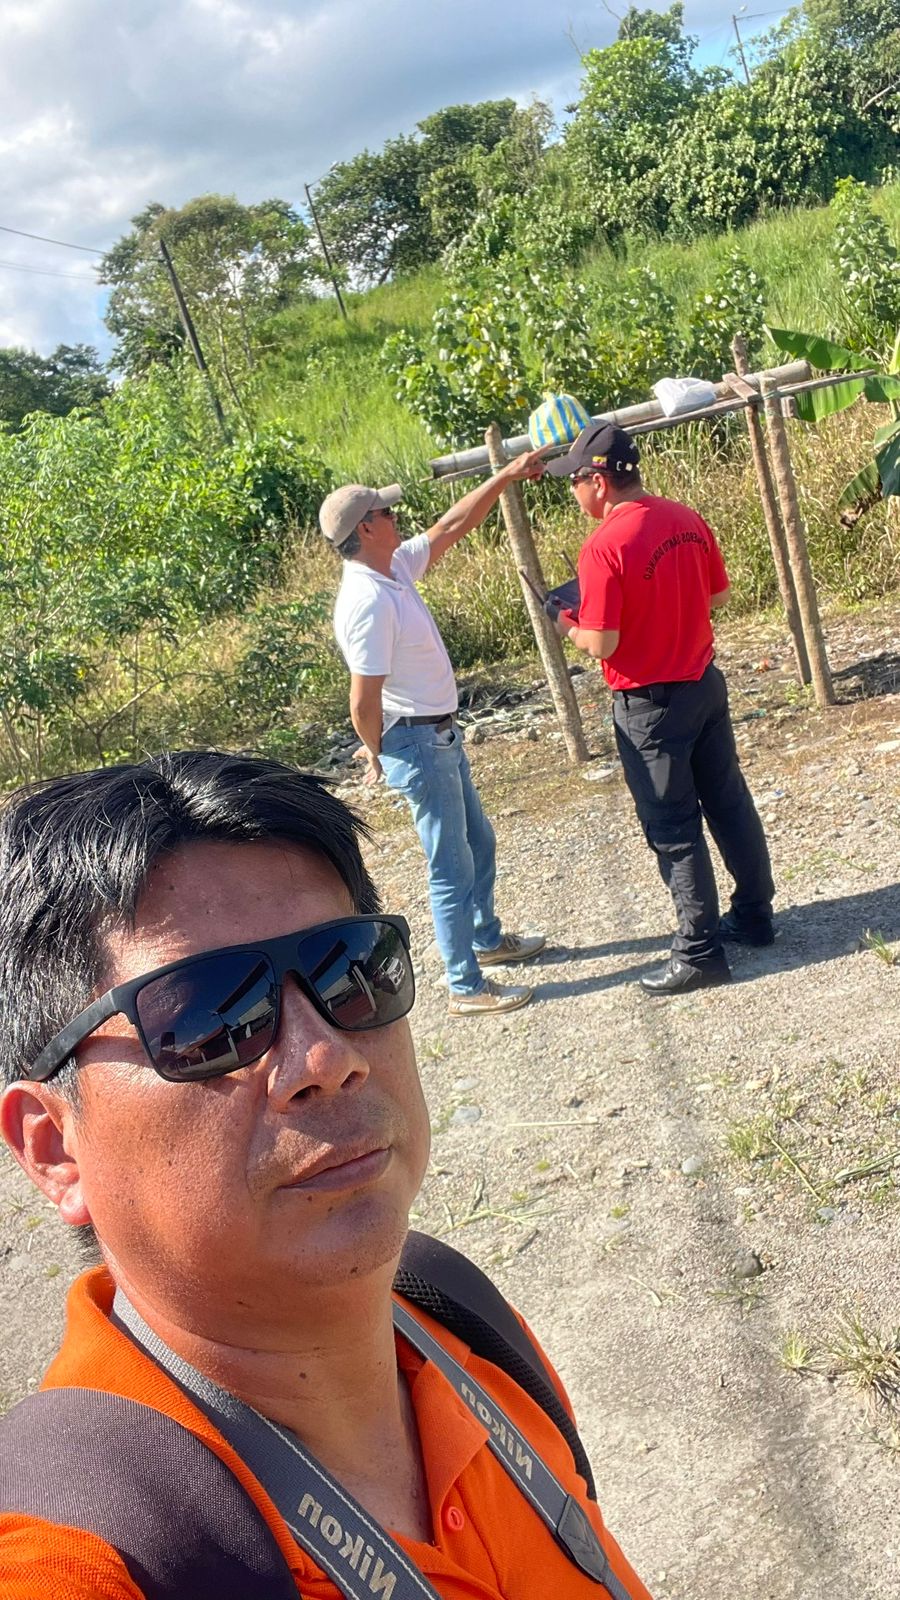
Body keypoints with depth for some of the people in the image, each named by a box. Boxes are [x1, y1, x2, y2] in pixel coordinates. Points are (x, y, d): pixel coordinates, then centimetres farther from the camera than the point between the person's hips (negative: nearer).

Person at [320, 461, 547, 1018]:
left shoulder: (395, 568, 3)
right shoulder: (368, 602, -26)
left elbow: (453, 526, 16)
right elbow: (364, 704, -26)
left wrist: (508, 474, 17)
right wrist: (380, 756, -9)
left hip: (442, 736, 10)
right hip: (417, 744, -10)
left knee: (479, 842, 24)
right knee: (452, 866, 0)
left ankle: (488, 939, 44)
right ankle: (468, 988, 12)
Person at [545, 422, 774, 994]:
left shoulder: (604, 546, -22)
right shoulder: (686, 519, 1)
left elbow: (601, 644, -22)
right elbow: (718, 595, 10)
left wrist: (568, 625, -2)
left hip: (650, 705, -7)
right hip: (705, 683, 8)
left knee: (673, 829, 3)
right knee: (730, 802, 19)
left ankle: (701, 951, 13)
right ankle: (755, 914, 33)